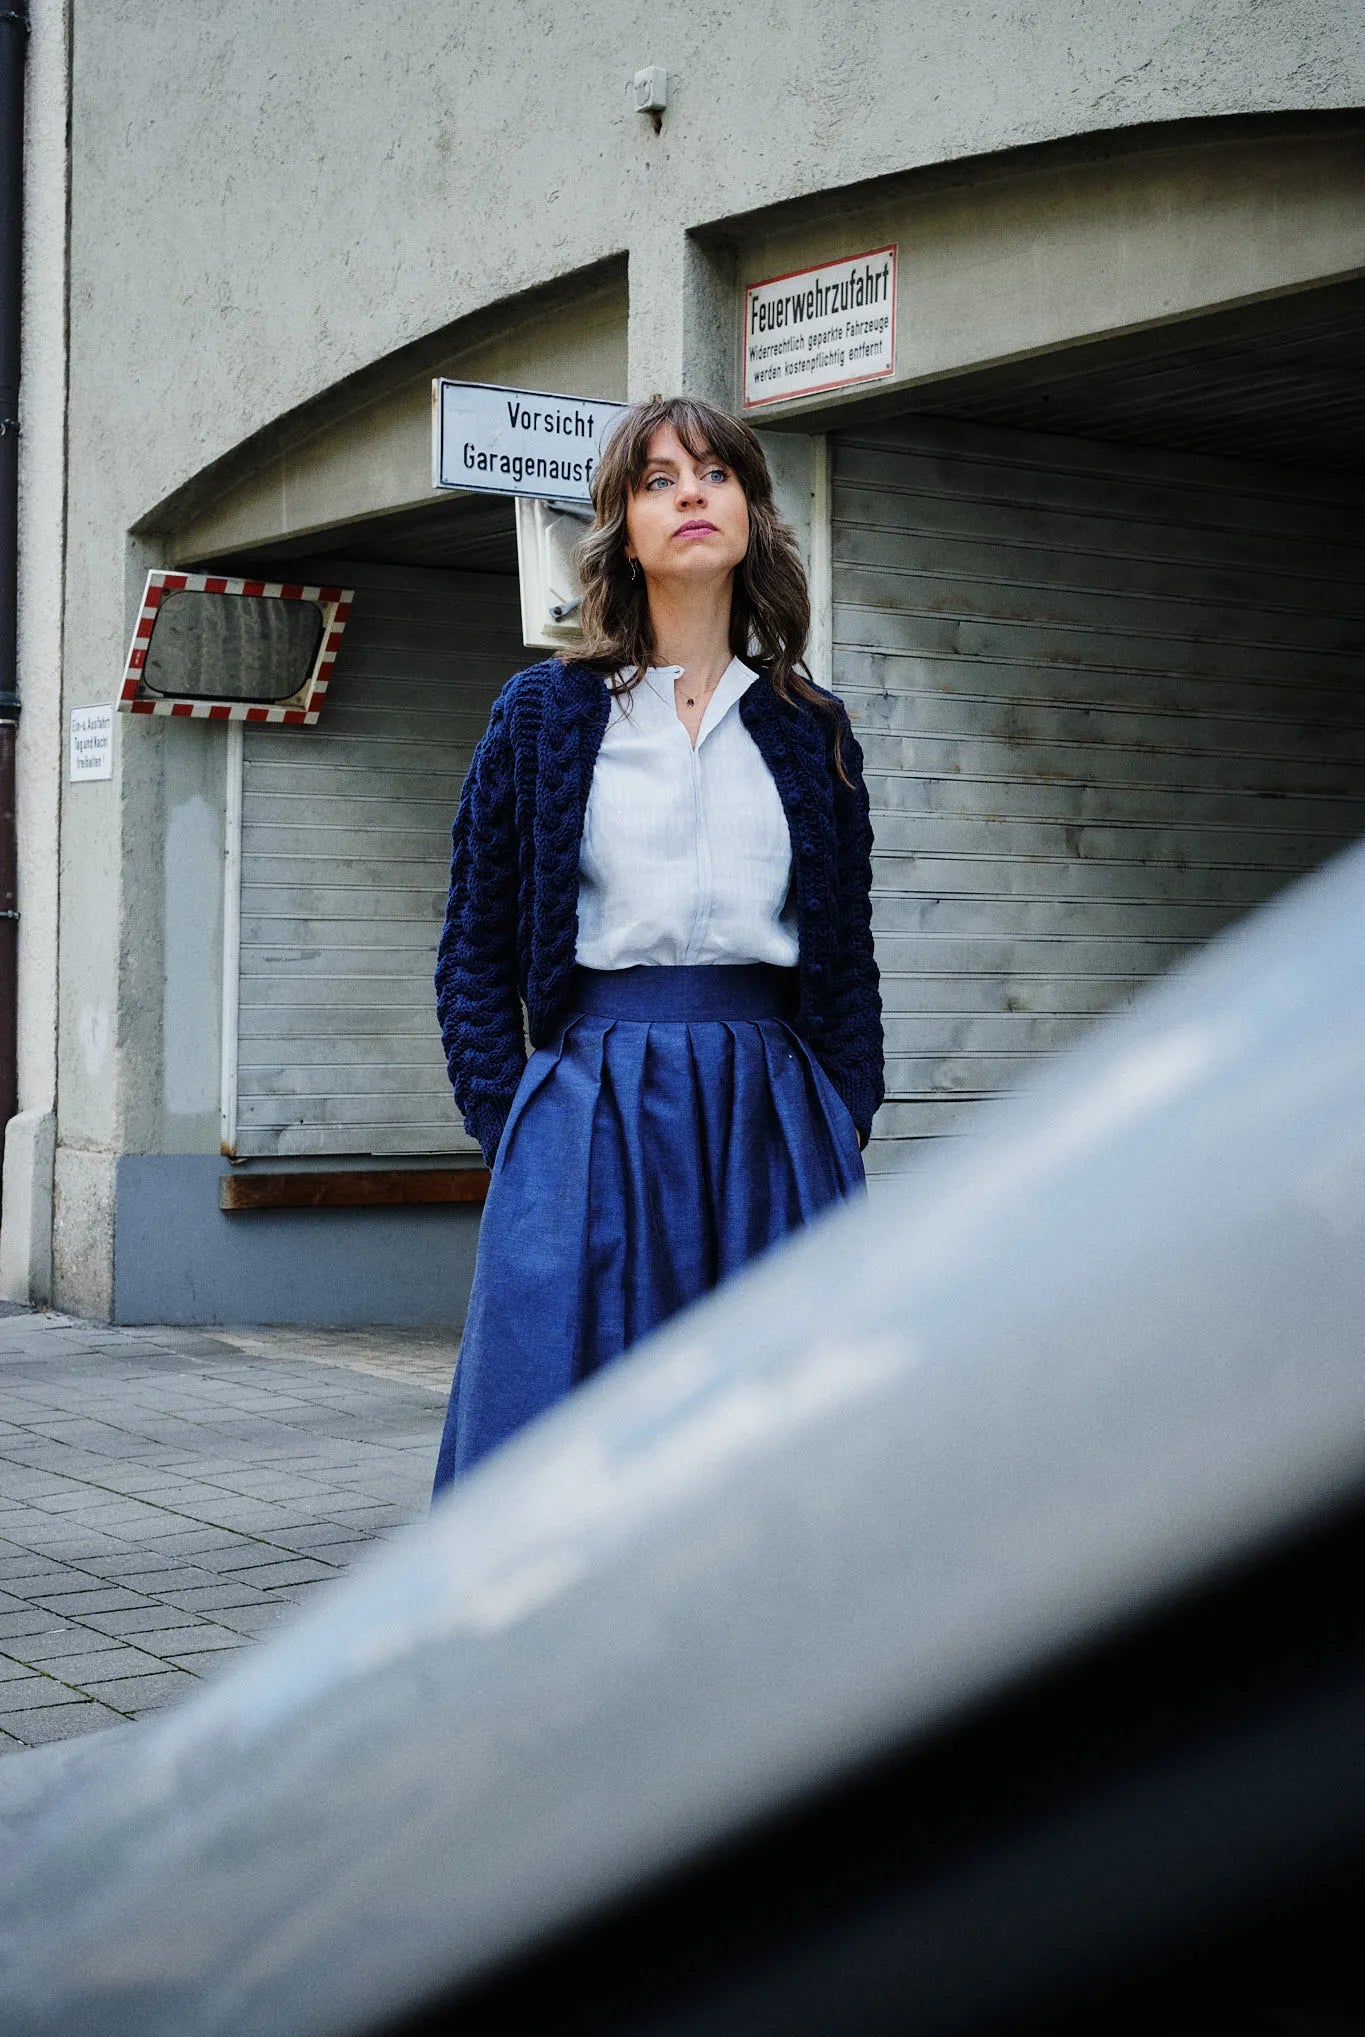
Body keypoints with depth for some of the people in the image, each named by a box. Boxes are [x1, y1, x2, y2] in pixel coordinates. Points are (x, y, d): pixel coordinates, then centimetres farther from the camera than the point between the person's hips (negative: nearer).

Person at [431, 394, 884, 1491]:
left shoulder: (812, 729, 12)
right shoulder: (544, 711, 6)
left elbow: (845, 957, 14)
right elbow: (475, 948, 7)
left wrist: (844, 1125, 5)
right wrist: (511, 1128, -1)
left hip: (775, 1114, 2)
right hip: (592, 1109, -2)